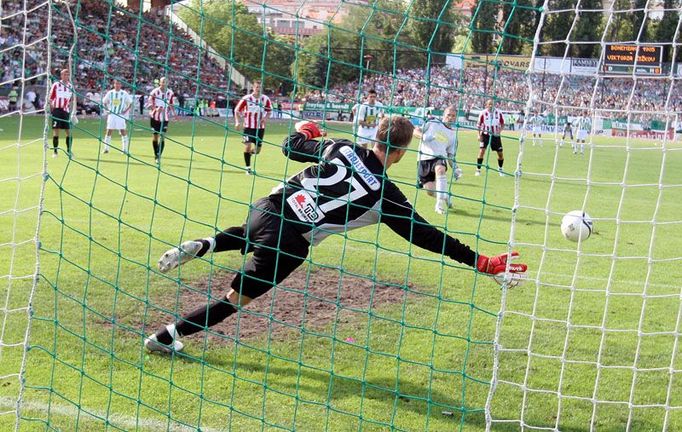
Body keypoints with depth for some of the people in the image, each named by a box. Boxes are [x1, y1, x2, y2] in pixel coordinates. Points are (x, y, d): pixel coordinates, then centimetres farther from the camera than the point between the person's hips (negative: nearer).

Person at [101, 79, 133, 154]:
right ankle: (106, 148, 4)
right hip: (112, 115, 2)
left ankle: (125, 149, 3)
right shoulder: (110, 93, 6)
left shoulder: (124, 93, 0)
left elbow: (130, 103, 5)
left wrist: (126, 110, -7)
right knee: (108, 131, -1)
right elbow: (104, 102, 16)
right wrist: (106, 109, 0)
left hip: (121, 116, -2)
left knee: (123, 132, -4)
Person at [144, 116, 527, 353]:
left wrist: (305, 129, 38)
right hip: (290, 244, -4)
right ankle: (165, 337, 11)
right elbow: (426, 236, -5)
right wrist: (484, 263, -1)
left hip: (269, 207, 5)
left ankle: (201, 246, 15)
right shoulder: (385, 195, -5)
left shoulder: (341, 148, 3)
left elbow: (292, 147, 13)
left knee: (245, 237, 42)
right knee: (237, 298, 11)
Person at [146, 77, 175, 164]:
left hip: (165, 118, 1)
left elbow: (172, 105, 11)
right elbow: (149, 104, -5)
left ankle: (159, 156, -3)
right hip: (155, 117, -1)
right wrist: (156, 109, -23)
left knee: (162, 137, -6)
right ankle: (156, 155, 22)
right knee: (155, 136, 6)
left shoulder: (170, 93, 1)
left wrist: (174, 114, -2)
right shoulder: (154, 92, -7)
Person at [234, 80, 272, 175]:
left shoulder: (265, 99, -1)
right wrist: (237, 122, -11)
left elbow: (269, 111, 14)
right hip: (248, 127, -3)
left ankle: (249, 153, 42)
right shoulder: (246, 99, -8)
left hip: (260, 127, 3)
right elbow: (237, 110, 0)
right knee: (247, 146, -13)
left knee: (257, 150, 6)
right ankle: (248, 168, 0)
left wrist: (265, 118, -6)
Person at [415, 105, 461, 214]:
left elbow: (451, 155, 20)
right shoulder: (432, 123, 8)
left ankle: (441, 202, -33)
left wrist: (455, 168, 4)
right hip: (424, 159, -1)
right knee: (430, 190, -11)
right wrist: (423, 136, -17)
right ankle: (445, 197, 22)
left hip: (439, 157, 1)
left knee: (440, 169, -37)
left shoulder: (453, 134, 17)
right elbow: (416, 131, 5)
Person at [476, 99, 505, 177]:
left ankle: (500, 169, 27)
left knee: (500, 153, 4)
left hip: (496, 135, 2)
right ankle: (478, 170, -8)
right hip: (485, 134, -2)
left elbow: (502, 124, 5)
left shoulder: (498, 113, -3)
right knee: (482, 151, -17)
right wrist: (479, 135, -7)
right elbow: (479, 124, 1)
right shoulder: (483, 113, -7)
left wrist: (500, 130, -13)